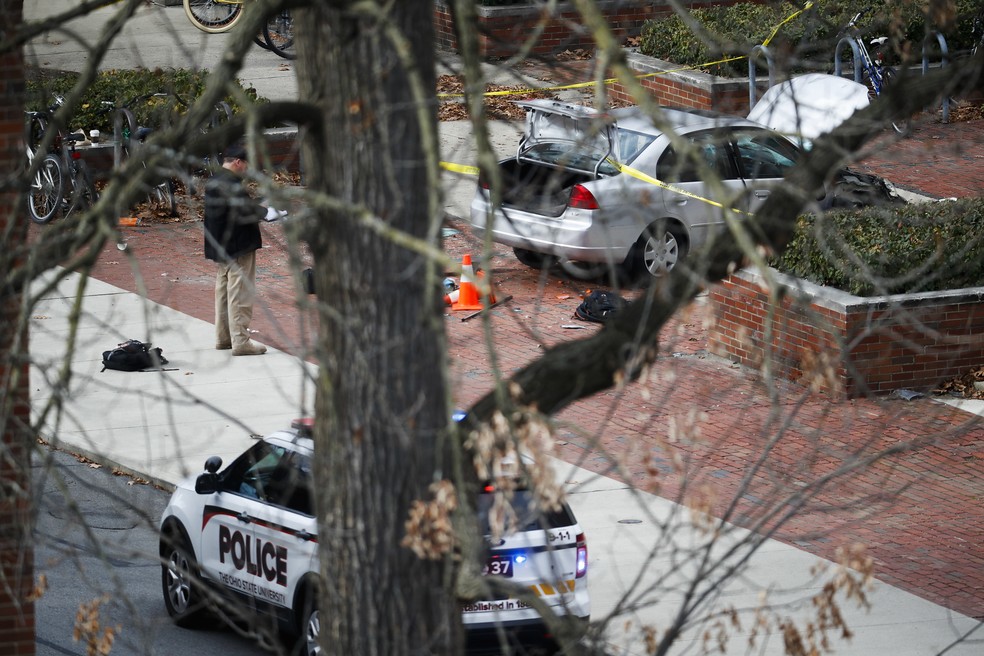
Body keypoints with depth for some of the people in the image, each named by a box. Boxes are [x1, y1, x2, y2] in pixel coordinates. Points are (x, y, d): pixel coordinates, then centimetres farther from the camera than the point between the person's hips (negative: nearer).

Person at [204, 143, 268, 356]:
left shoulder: (213, 182, 10)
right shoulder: (232, 184, -21)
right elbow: (244, 212, -26)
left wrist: (255, 207, 12)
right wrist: (263, 211, -12)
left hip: (221, 248, 10)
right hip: (238, 248, -10)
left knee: (223, 291, 17)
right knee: (240, 294, -7)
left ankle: (223, 337, 24)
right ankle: (240, 341, -7)